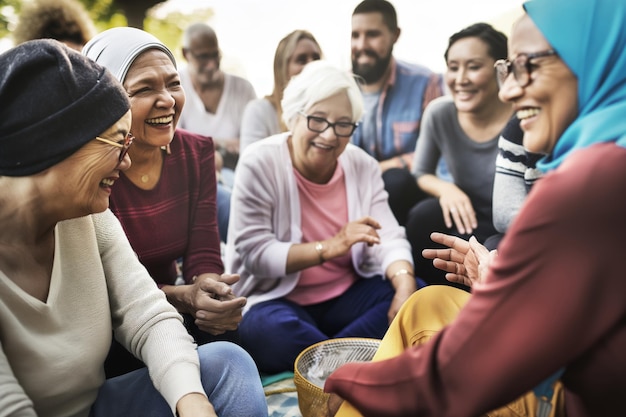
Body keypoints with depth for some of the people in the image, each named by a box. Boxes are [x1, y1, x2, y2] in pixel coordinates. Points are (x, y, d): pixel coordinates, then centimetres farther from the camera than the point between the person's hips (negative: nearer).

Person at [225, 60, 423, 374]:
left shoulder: (363, 166, 1)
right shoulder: (259, 163, -11)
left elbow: (388, 239, -6)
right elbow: (254, 254, -18)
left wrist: (405, 283, -27)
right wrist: (330, 247, -28)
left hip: (347, 298, 5)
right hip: (277, 298, -4)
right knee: (265, 329, -36)